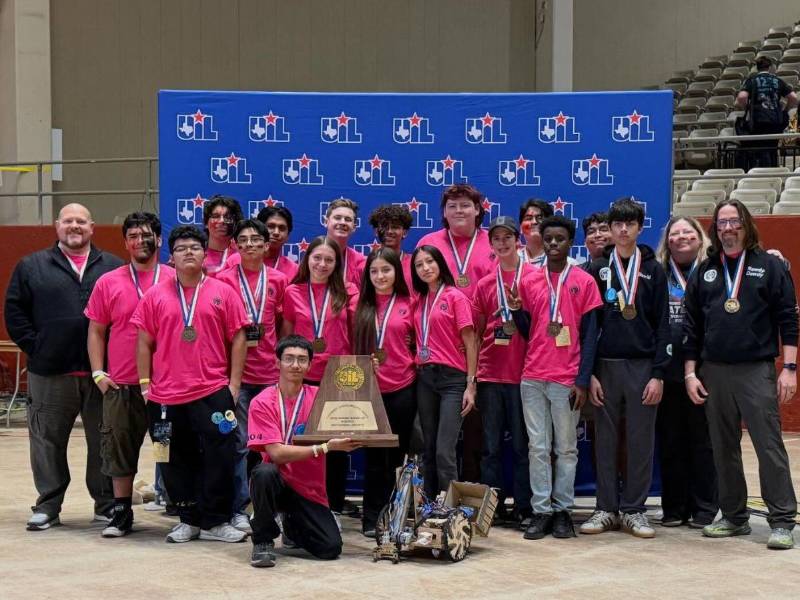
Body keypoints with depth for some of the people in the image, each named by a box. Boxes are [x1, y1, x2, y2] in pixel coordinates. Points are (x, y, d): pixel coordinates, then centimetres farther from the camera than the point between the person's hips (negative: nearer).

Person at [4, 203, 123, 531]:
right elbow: (14, 311, 5)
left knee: (104, 441, 6)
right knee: (47, 441, 5)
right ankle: (47, 506, 15)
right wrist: (35, 348, -4)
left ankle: (107, 504, 16)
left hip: (102, 373, 0)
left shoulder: (113, 267, 9)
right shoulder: (32, 266, 8)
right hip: (50, 372, 0)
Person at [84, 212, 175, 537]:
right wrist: (98, 373, -1)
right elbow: (96, 331, 8)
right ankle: (121, 511, 17)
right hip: (120, 384, 1)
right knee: (119, 446, 6)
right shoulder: (108, 283, 5)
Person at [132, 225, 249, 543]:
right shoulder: (155, 295, 6)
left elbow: (237, 339, 2)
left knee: (219, 458, -2)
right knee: (177, 462, 9)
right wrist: (145, 385, 3)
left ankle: (215, 522, 10)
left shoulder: (223, 293, 3)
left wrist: (234, 383, -3)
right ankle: (189, 519, 22)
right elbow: (144, 342, 8)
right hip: (166, 396, 2)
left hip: (213, 392, -2)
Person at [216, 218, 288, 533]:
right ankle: (239, 509, 3)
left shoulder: (278, 280, 9)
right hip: (236, 370, -3)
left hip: (271, 372, 3)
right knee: (239, 441, -3)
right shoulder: (224, 280, 1)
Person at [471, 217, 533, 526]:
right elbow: (476, 331, 14)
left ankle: (523, 508, 9)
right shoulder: (484, 284, 12)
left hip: (523, 372, -3)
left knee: (522, 443, 2)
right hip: (489, 373, 4)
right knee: (491, 445, 7)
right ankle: (492, 506, 13)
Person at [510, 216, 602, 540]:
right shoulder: (529, 282, 9)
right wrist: (517, 312, -8)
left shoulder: (584, 282, 1)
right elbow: (527, 331, 13)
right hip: (533, 378, 3)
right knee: (538, 447, 3)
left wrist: (583, 381, -7)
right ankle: (541, 510, 7)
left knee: (566, 448, 4)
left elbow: (590, 335, -1)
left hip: (567, 379, -2)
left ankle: (562, 510, 11)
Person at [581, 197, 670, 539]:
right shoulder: (597, 270, 7)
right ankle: (607, 509, 13)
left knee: (641, 442, 2)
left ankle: (634, 510, 11)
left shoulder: (653, 270, 5)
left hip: (643, 367, -1)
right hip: (605, 366, 1)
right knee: (605, 442, 5)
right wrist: (589, 373, -2)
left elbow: (662, 325, 2)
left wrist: (658, 373, -5)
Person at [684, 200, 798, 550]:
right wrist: (690, 373, 5)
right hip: (713, 372, 4)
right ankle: (734, 517, 19)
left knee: (769, 445, -7)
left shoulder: (770, 266, 3)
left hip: (757, 370, -4)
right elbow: (691, 327, 12)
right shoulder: (704, 272, 12)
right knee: (724, 448, 9)